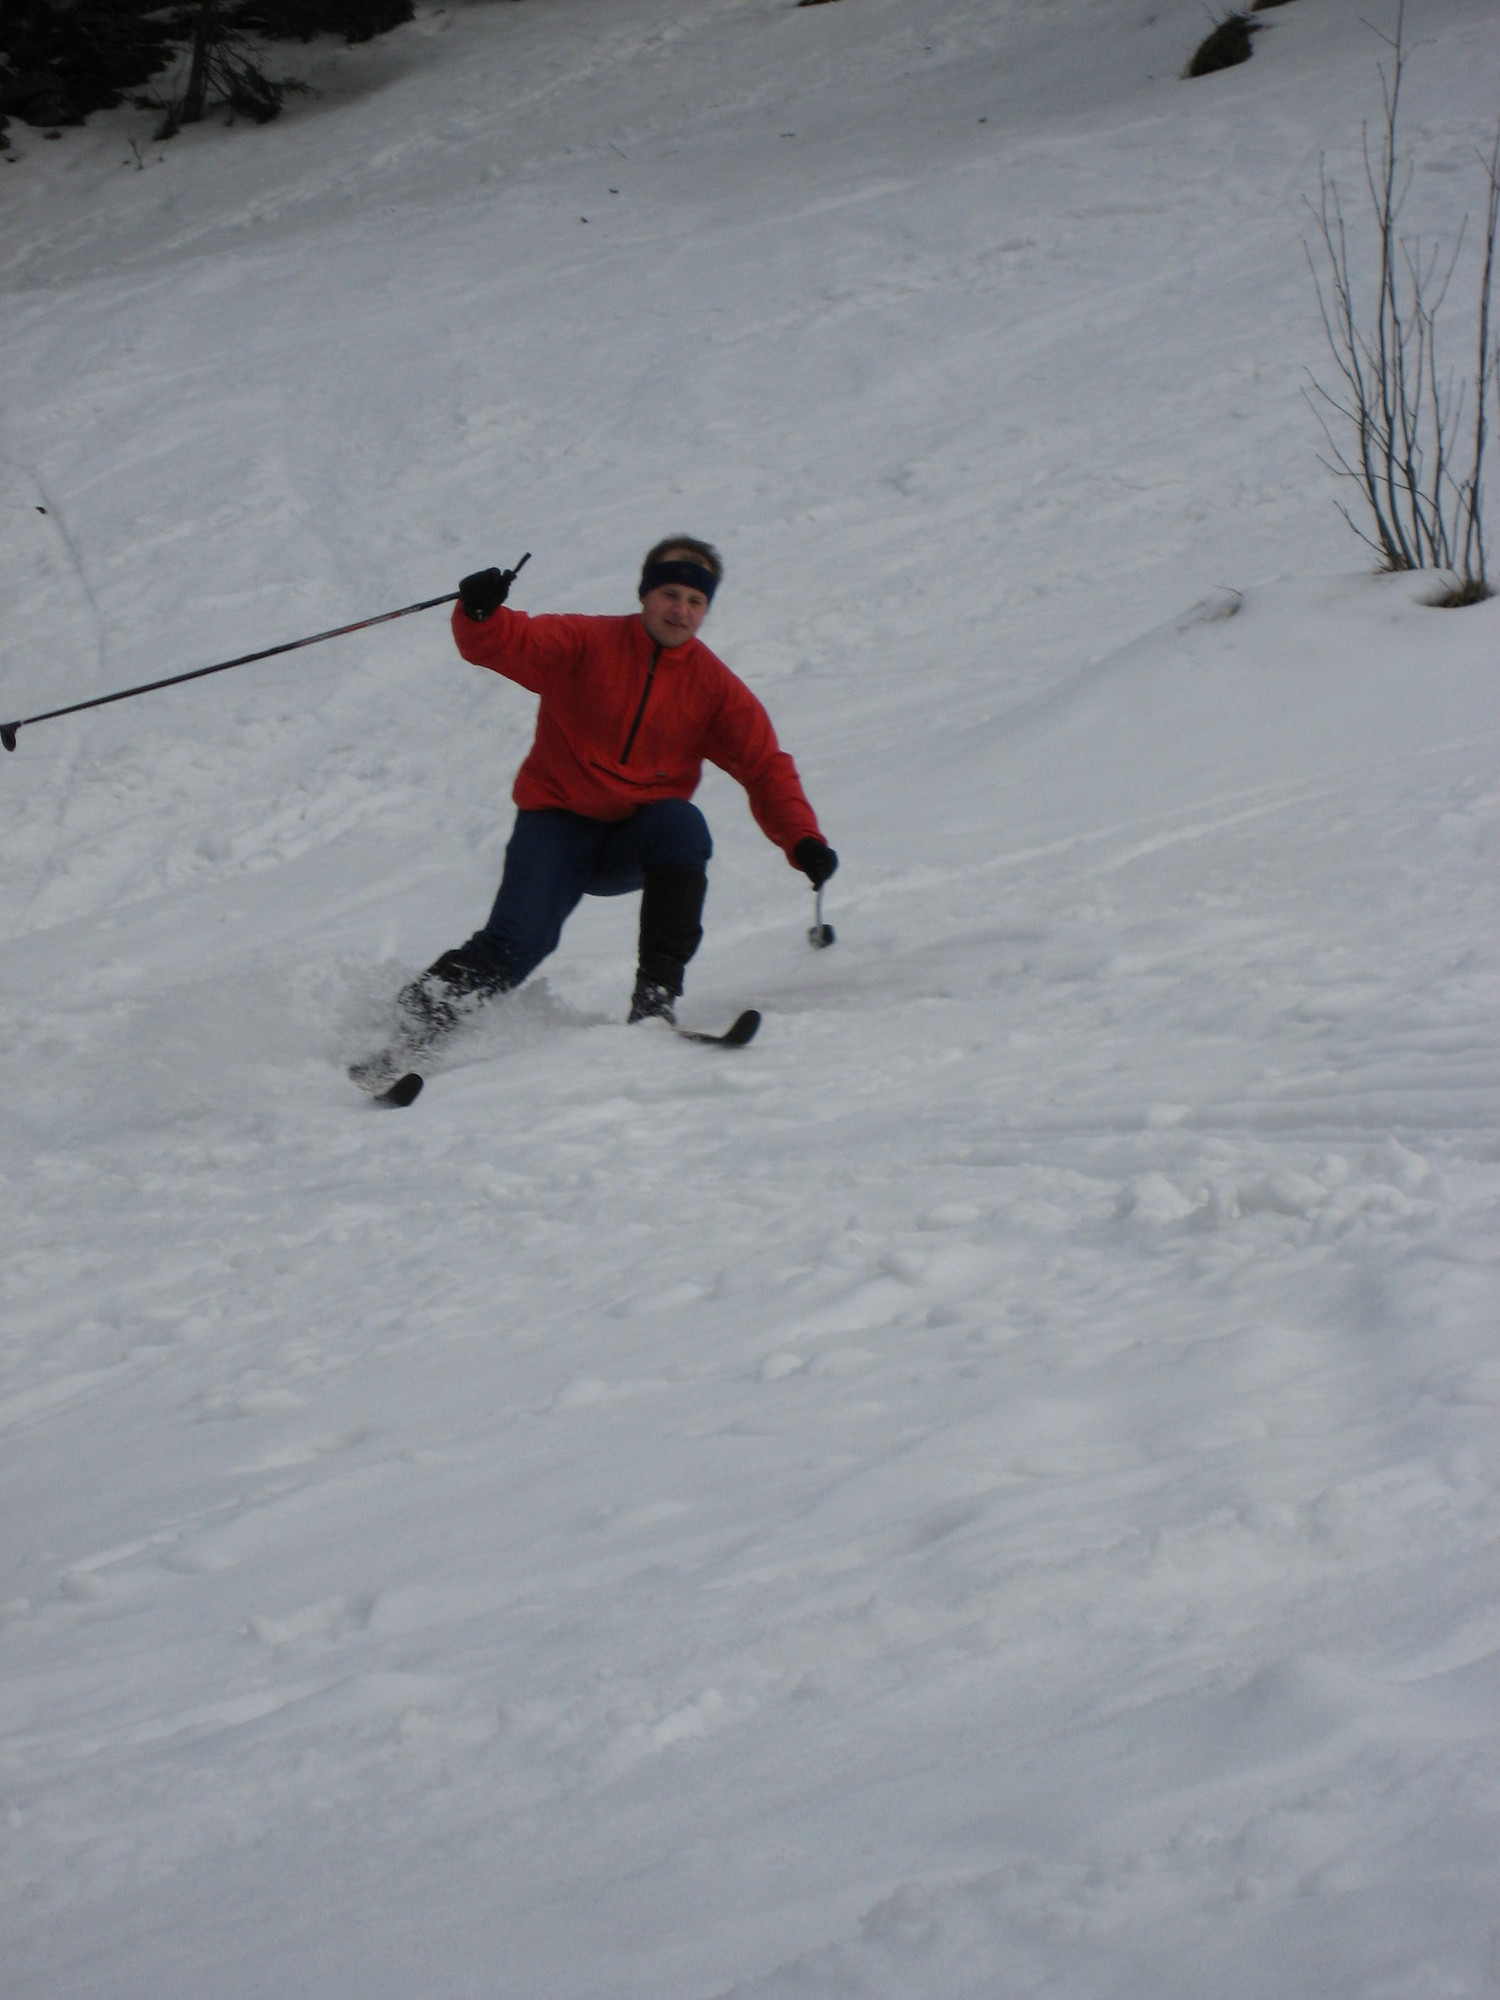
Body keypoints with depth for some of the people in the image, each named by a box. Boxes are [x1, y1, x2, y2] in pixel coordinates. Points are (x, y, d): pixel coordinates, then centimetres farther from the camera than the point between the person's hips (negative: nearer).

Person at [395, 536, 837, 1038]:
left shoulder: (714, 686, 1)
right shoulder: (586, 643, -4)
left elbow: (766, 767, -1)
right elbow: (509, 645, -13)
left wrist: (802, 841, -16)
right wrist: (480, 613, -37)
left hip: (636, 845, 2)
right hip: (558, 822, -2)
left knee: (681, 823, -31)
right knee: (517, 944, -23)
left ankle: (657, 990, -28)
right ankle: (438, 993, 1)